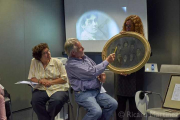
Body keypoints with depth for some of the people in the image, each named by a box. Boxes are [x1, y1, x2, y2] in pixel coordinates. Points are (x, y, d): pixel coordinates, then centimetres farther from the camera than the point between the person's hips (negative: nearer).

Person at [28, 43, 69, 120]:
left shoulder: (57, 62, 2)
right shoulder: (34, 62, 5)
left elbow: (64, 78, -1)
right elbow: (31, 78, 8)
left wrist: (51, 82, -13)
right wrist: (40, 81, -13)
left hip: (58, 88, -1)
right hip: (41, 89, 2)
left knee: (56, 101, -33)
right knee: (35, 100, -29)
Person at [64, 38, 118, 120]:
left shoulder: (84, 57, 11)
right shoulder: (71, 64, -15)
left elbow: (95, 69, 24)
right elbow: (91, 72, -20)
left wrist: (101, 75, 0)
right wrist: (107, 61, -12)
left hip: (97, 91, 8)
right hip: (83, 93, -8)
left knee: (113, 104, -10)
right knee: (96, 111, -29)